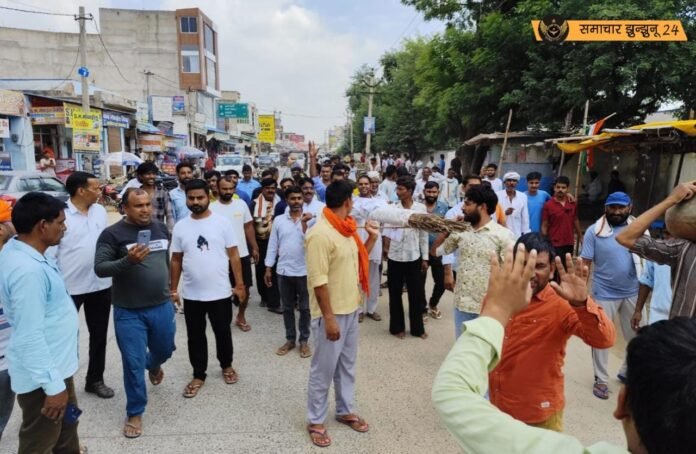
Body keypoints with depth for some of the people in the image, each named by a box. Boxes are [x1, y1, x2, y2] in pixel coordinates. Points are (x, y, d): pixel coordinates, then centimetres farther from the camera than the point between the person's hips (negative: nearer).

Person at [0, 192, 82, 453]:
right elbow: (30, 336, -30)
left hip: (55, 364, 10)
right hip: (42, 375, -10)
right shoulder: (27, 270, -32)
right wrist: (53, 386, -24)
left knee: (66, 427, 27)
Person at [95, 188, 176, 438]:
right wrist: (127, 261, -33)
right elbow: (99, 268, -17)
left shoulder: (162, 228, 3)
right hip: (128, 312, -4)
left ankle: (154, 364, 58)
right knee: (133, 364, 4)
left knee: (164, 349, 21)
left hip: (162, 306, 4)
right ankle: (134, 413, 25)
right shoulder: (112, 234, -12)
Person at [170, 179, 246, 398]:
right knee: (195, 337, 14)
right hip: (191, 294, 2)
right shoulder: (180, 226, 1)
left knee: (223, 332, 14)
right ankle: (198, 375, 31)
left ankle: (226, 366, 38)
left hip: (220, 292, -2)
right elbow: (176, 260, 7)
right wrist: (173, 289, 7)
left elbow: (234, 255, -4)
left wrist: (239, 284, -5)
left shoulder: (222, 222, -6)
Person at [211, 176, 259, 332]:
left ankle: (241, 316, 31)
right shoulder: (212, 208, -9)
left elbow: (248, 227, 8)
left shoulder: (241, 204, 1)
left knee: (245, 289, 10)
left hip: (242, 254, 3)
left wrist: (254, 248, 7)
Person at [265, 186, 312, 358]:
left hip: (304, 271, -2)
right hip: (283, 271, 2)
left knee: (305, 308, 9)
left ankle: (304, 340, 23)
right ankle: (290, 339, 27)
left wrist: (303, 222, -17)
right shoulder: (278, 220, 2)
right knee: (287, 308, 13)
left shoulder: (309, 219, -3)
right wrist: (268, 269, 3)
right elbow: (273, 245, 4)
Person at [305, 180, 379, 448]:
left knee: (347, 366, 20)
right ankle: (315, 421, 25)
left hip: (351, 309, 9)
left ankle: (345, 411, 38)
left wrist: (371, 239, 8)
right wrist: (329, 318, -22)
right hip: (331, 314, -8)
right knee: (323, 370, 7)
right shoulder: (320, 233, -22)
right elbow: (318, 281, -23)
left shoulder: (346, 229, 6)